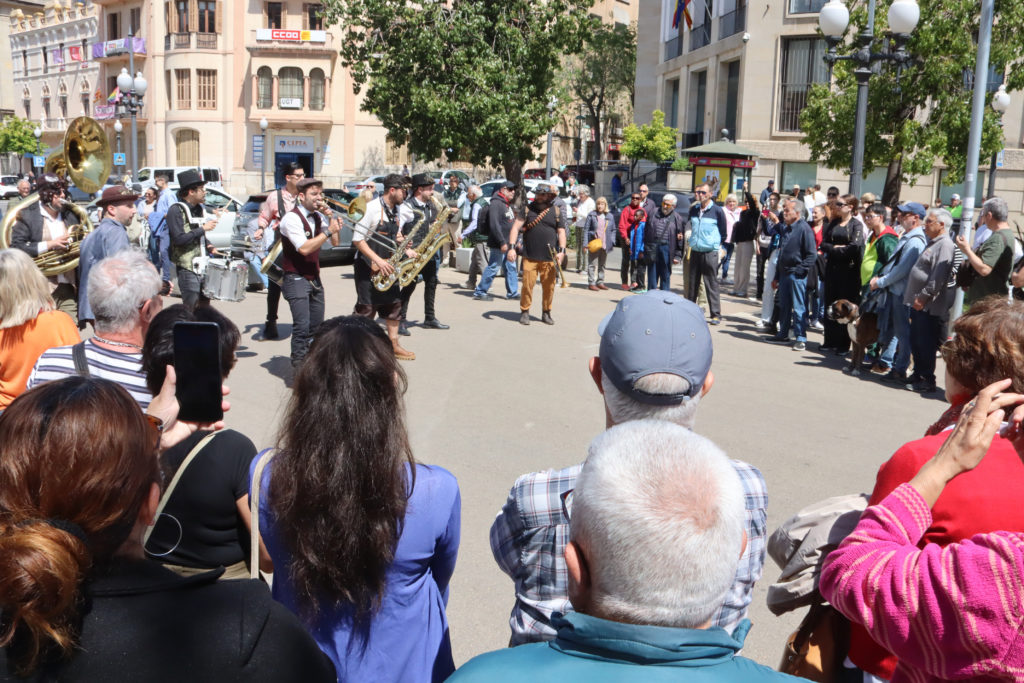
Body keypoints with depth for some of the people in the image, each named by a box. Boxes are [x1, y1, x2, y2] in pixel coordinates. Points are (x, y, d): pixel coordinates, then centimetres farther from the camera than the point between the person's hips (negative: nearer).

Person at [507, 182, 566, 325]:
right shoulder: (528, 209, 6)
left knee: (549, 286, 4)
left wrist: (561, 251, -8)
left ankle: (546, 313, 19)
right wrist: (511, 247, -11)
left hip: (549, 258, 1)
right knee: (527, 284, -3)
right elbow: (516, 228, 1)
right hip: (530, 257, -1)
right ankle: (524, 312, 11)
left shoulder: (556, 211, 8)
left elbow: (561, 232, 7)